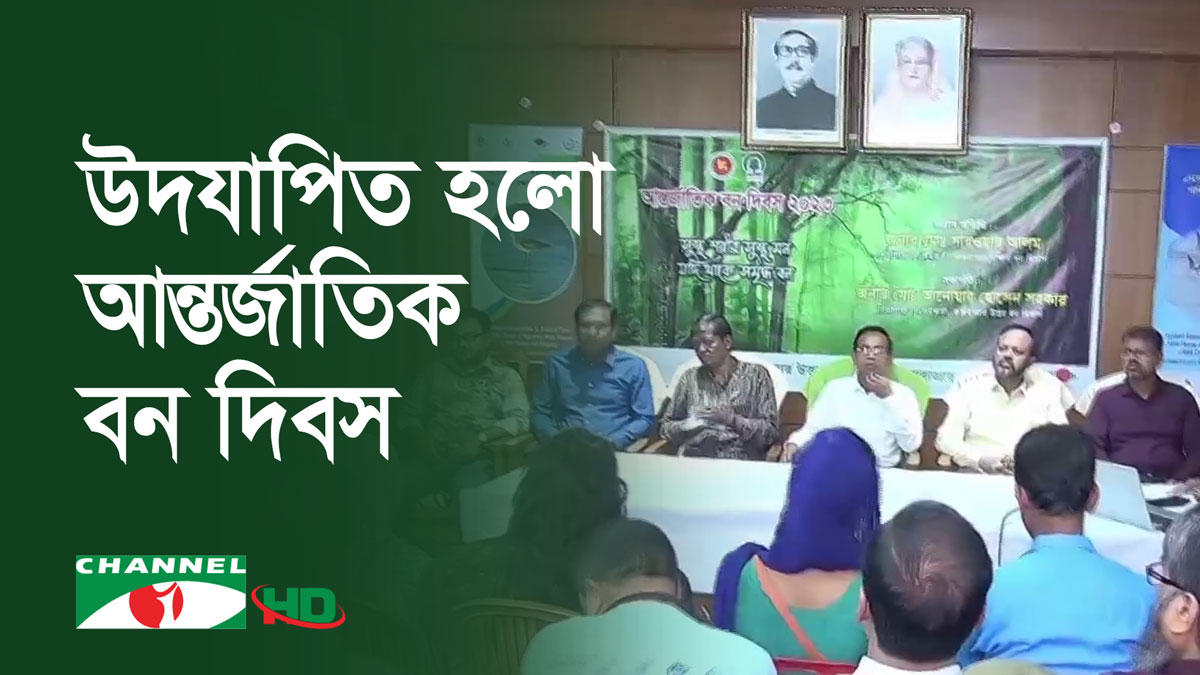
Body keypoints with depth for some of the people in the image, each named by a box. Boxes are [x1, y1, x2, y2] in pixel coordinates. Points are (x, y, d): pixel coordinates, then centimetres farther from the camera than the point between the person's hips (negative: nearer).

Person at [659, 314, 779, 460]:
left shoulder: (756, 375, 5)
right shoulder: (690, 377, 12)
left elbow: (771, 431, -1)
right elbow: (665, 428, 14)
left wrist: (731, 419, -13)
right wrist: (687, 425, -6)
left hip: (740, 463, -2)